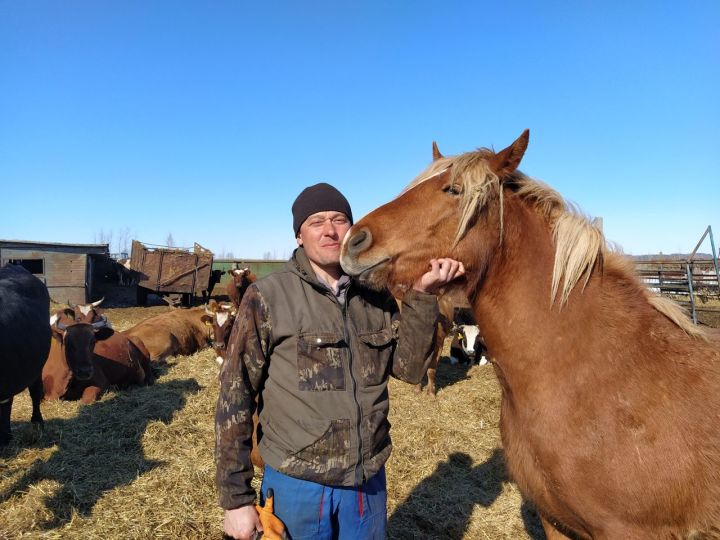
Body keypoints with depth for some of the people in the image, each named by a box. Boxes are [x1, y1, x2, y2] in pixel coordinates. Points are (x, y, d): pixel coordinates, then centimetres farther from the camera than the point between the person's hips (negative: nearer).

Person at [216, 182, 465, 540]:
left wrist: (422, 296, -14)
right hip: (296, 483, -3)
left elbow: (409, 368, -3)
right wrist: (235, 497, -8)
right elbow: (235, 395, -9)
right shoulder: (268, 297, -11)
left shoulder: (376, 296, 1)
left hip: (369, 480, 4)